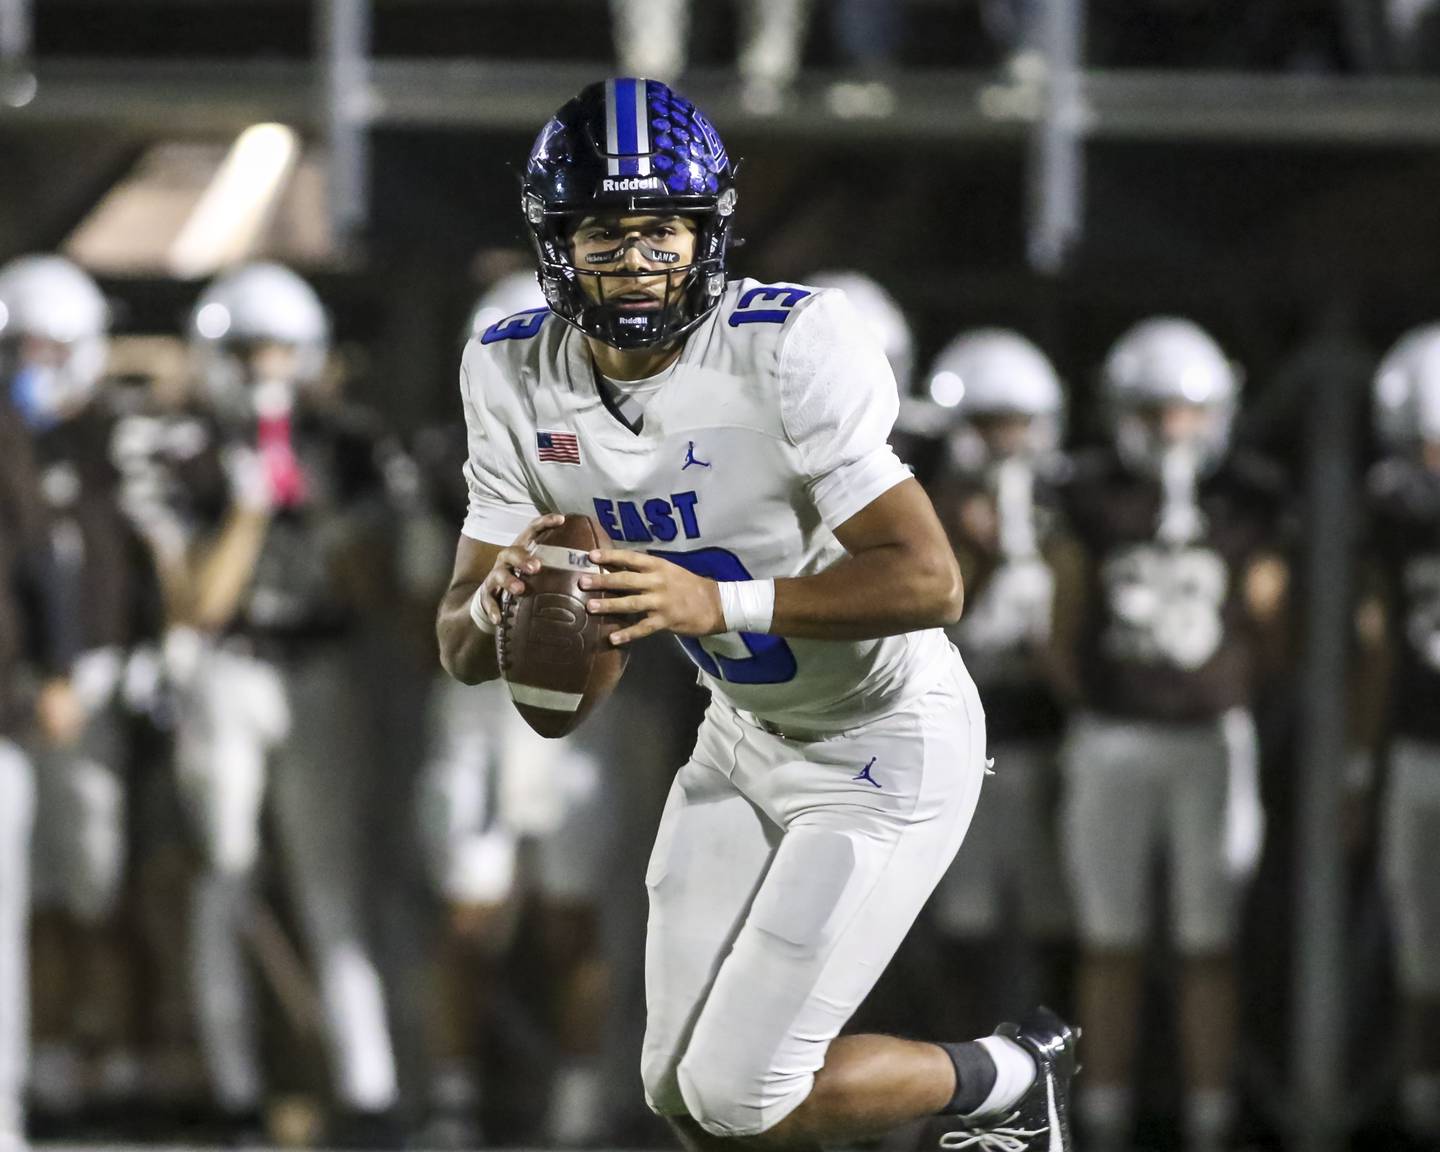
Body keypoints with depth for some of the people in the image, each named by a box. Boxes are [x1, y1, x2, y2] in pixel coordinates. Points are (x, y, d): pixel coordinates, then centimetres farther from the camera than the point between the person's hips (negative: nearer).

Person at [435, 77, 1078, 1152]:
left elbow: (929, 581, -32)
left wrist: (719, 603, -43)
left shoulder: (790, 347, -28)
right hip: (746, 734, 7)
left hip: (885, 747, -6)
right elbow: (464, 647, -8)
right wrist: (500, 599, -32)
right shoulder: (515, 377, -10)